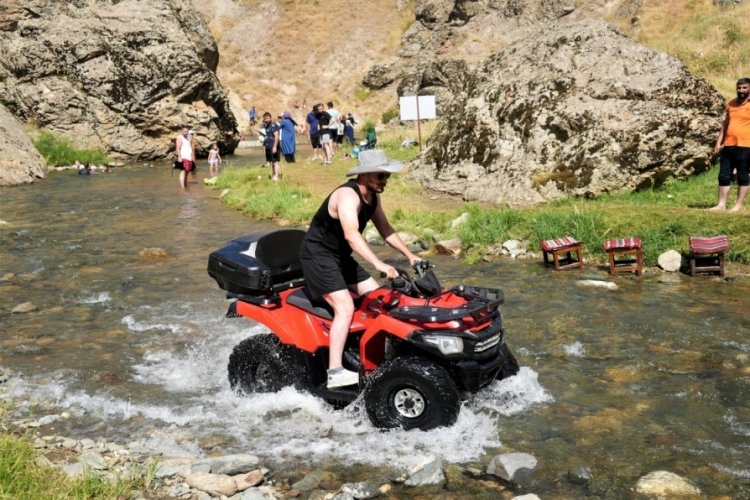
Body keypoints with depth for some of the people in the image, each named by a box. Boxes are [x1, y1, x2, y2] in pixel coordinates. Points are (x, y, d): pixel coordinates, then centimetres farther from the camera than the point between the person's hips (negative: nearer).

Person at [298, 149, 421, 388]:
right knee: (345, 307, -23)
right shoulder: (347, 196, -25)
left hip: (340, 257, 10)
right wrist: (379, 264, -49)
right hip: (317, 255, -10)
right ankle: (335, 372, -25)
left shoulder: (372, 197, 5)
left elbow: (385, 230, 15)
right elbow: (351, 235, -40)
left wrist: (409, 255, 6)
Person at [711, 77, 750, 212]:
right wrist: (719, 142, 12)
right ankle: (721, 204, 13)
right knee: (724, 176, 6)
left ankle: (739, 205, 9)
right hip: (728, 145, 6)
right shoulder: (731, 104, 13)